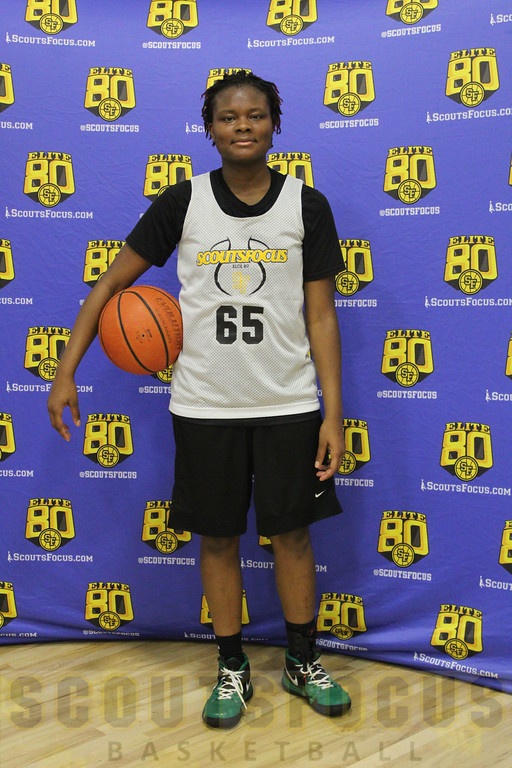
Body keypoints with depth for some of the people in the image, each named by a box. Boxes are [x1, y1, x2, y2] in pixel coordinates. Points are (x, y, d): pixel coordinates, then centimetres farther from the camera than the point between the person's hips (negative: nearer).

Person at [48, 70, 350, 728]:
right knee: (219, 536, 10)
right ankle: (232, 669, 28)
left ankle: (302, 663, 30)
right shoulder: (184, 201, -2)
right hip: (204, 405, 0)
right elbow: (110, 284, 2)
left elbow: (321, 316, 0)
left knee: (291, 531, 9)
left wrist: (333, 414, -5)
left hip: (288, 403, 0)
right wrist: (66, 373, -3)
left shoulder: (306, 205, -1)